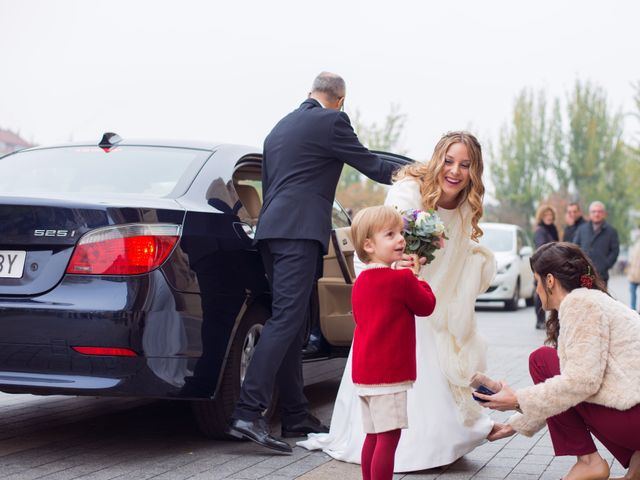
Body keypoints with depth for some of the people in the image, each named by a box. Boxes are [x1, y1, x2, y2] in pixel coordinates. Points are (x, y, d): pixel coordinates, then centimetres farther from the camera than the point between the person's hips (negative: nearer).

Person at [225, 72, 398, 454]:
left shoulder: (280, 127, 24)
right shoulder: (332, 121, -2)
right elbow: (370, 165, 4)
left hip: (272, 230, 9)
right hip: (301, 232, -9)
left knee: (293, 325, 11)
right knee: (285, 320, -14)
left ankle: (296, 416, 14)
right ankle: (249, 413, -21)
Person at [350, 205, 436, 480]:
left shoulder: (361, 282, 10)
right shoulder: (402, 279, -14)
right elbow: (427, 306, -3)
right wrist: (417, 280, 15)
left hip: (364, 372, 9)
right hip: (389, 372, -9)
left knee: (374, 436, 16)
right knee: (389, 437, -7)